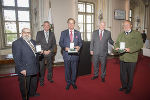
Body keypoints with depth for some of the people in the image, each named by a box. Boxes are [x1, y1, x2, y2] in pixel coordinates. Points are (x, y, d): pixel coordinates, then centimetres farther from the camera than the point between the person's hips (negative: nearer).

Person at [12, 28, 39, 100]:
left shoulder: (33, 41, 10)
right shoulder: (16, 43, -13)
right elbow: (16, 58, -17)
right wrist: (21, 69, -20)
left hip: (34, 68, 8)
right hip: (25, 70, -7)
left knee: (34, 83, 25)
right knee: (25, 86, 11)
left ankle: (32, 93, 50)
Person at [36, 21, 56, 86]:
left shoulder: (52, 34, 8)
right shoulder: (39, 33, 3)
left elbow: (54, 44, 5)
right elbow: (37, 43, -2)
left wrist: (49, 51, -9)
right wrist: (43, 51, -11)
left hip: (50, 53, 2)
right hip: (41, 53, -2)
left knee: (50, 66, 13)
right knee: (41, 67, 3)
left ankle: (49, 78, 33)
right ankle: (41, 80, 19)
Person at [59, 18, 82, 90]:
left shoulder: (78, 33, 9)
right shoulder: (63, 33, 5)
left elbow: (80, 42, 8)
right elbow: (60, 43, 3)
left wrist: (79, 46, -14)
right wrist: (65, 47, -15)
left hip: (75, 54, 1)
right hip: (66, 54, -1)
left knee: (74, 69, 11)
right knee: (67, 69, 9)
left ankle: (73, 82, 31)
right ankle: (68, 82, 28)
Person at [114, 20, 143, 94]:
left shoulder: (136, 34, -4)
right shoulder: (121, 35, 12)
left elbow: (140, 44, -12)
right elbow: (117, 43, 15)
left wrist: (130, 49, -25)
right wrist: (116, 47, -9)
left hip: (131, 59, -4)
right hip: (122, 58, 4)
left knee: (130, 74, 11)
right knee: (122, 73, 16)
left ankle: (129, 88, 32)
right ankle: (124, 86, 37)